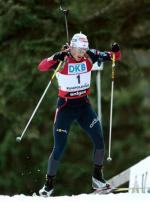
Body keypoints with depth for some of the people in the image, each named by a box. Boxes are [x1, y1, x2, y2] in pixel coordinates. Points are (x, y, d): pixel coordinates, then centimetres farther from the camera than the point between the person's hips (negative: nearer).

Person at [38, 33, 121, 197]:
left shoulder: (89, 56, -7)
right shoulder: (62, 60, -18)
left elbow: (114, 57, -1)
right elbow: (41, 67, -33)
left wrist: (115, 52, -24)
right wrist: (55, 59, -50)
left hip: (84, 105, 4)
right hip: (66, 106, -4)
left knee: (99, 140, -7)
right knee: (59, 148, -6)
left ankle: (97, 177, 12)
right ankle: (49, 184, 9)